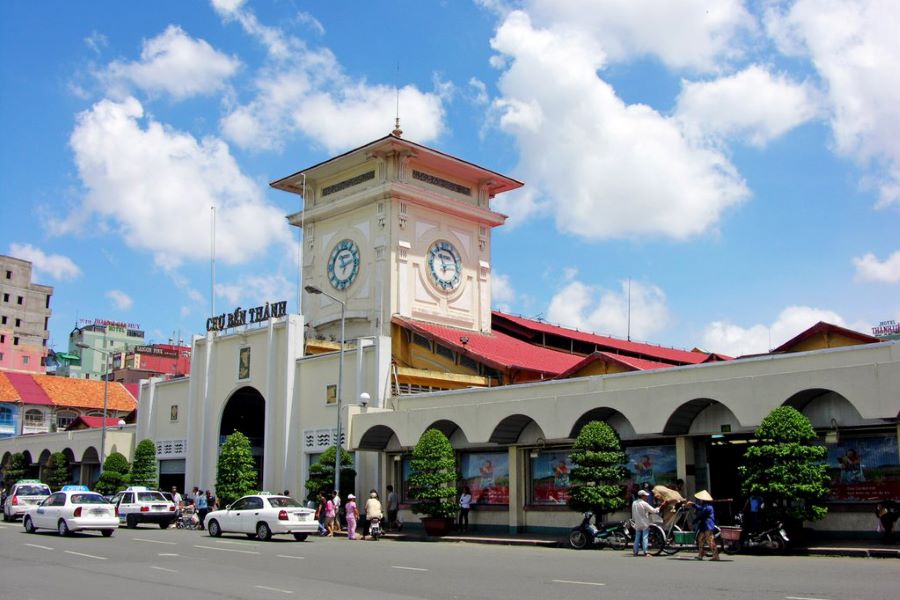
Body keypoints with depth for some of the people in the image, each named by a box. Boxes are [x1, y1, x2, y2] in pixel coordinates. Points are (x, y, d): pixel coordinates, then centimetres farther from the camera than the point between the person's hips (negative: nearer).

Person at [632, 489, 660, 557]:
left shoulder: (634, 503, 4)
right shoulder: (644, 504, -15)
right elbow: (653, 511, -10)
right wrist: (658, 509, 5)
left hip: (637, 524, 5)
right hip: (645, 524, -5)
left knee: (637, 538, 10)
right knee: (645, 538, -3)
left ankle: (635, 552, 11)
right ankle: (645, 553, -6)